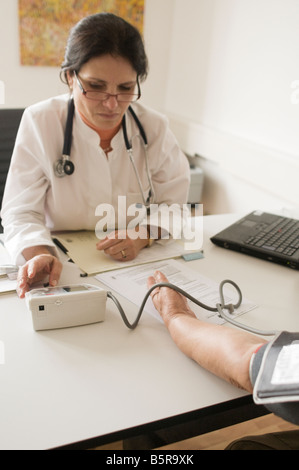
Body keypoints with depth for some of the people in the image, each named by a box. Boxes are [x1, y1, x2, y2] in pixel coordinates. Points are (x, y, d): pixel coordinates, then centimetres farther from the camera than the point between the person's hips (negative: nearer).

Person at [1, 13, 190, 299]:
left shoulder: (155, 128, -4)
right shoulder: (40, 123, -9)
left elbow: (173, 204, 3)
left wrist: (144, 234, -18)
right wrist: (38, 253, -32)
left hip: (139, 267, -1)